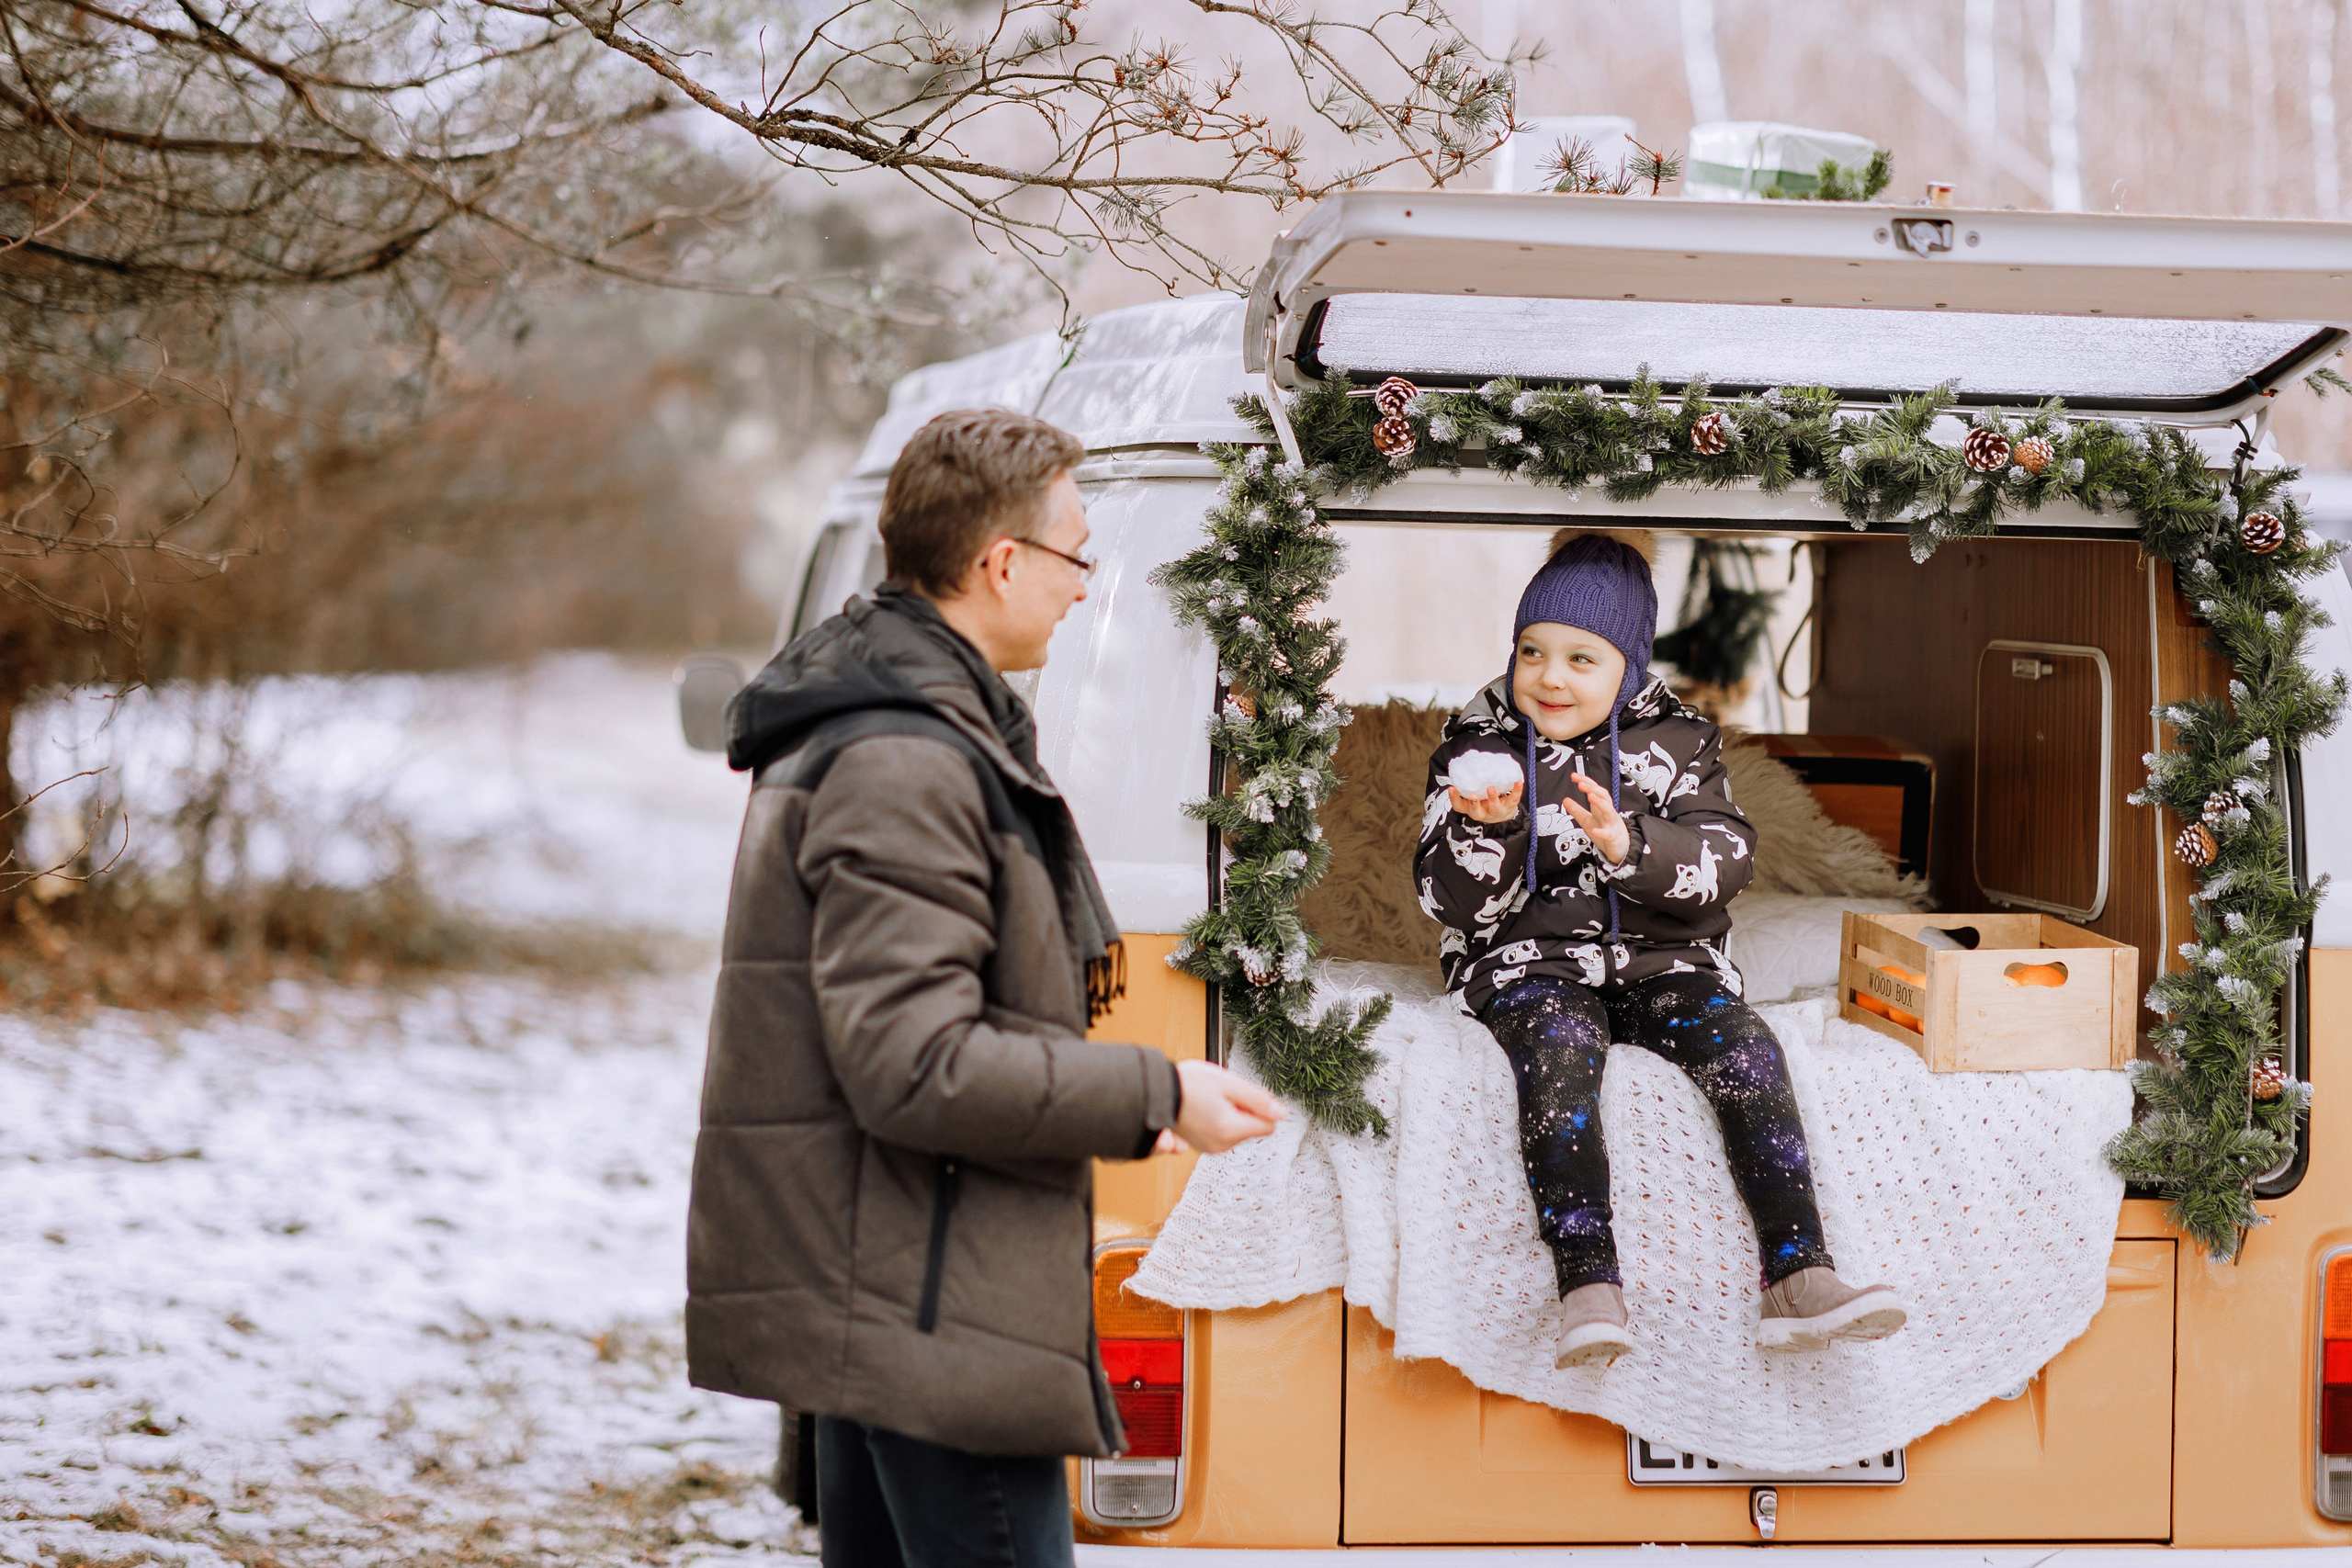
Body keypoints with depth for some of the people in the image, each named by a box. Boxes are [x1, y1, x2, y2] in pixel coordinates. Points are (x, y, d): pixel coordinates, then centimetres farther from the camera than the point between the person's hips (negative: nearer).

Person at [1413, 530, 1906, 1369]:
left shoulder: (1677, 743, 9)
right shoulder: (1475, 748, 7)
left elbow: (1726, 862, -4)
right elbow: (1453, 901, 1)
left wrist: (1630, 845, -22)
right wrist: (1489, 826, -20)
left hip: (1664, 961, 2)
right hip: (1531, 962, -2)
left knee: (1745, 1049, -26)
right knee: (1557, 1051, -35)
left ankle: (1798, 1278, -33)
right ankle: (1589, 1289, -48)